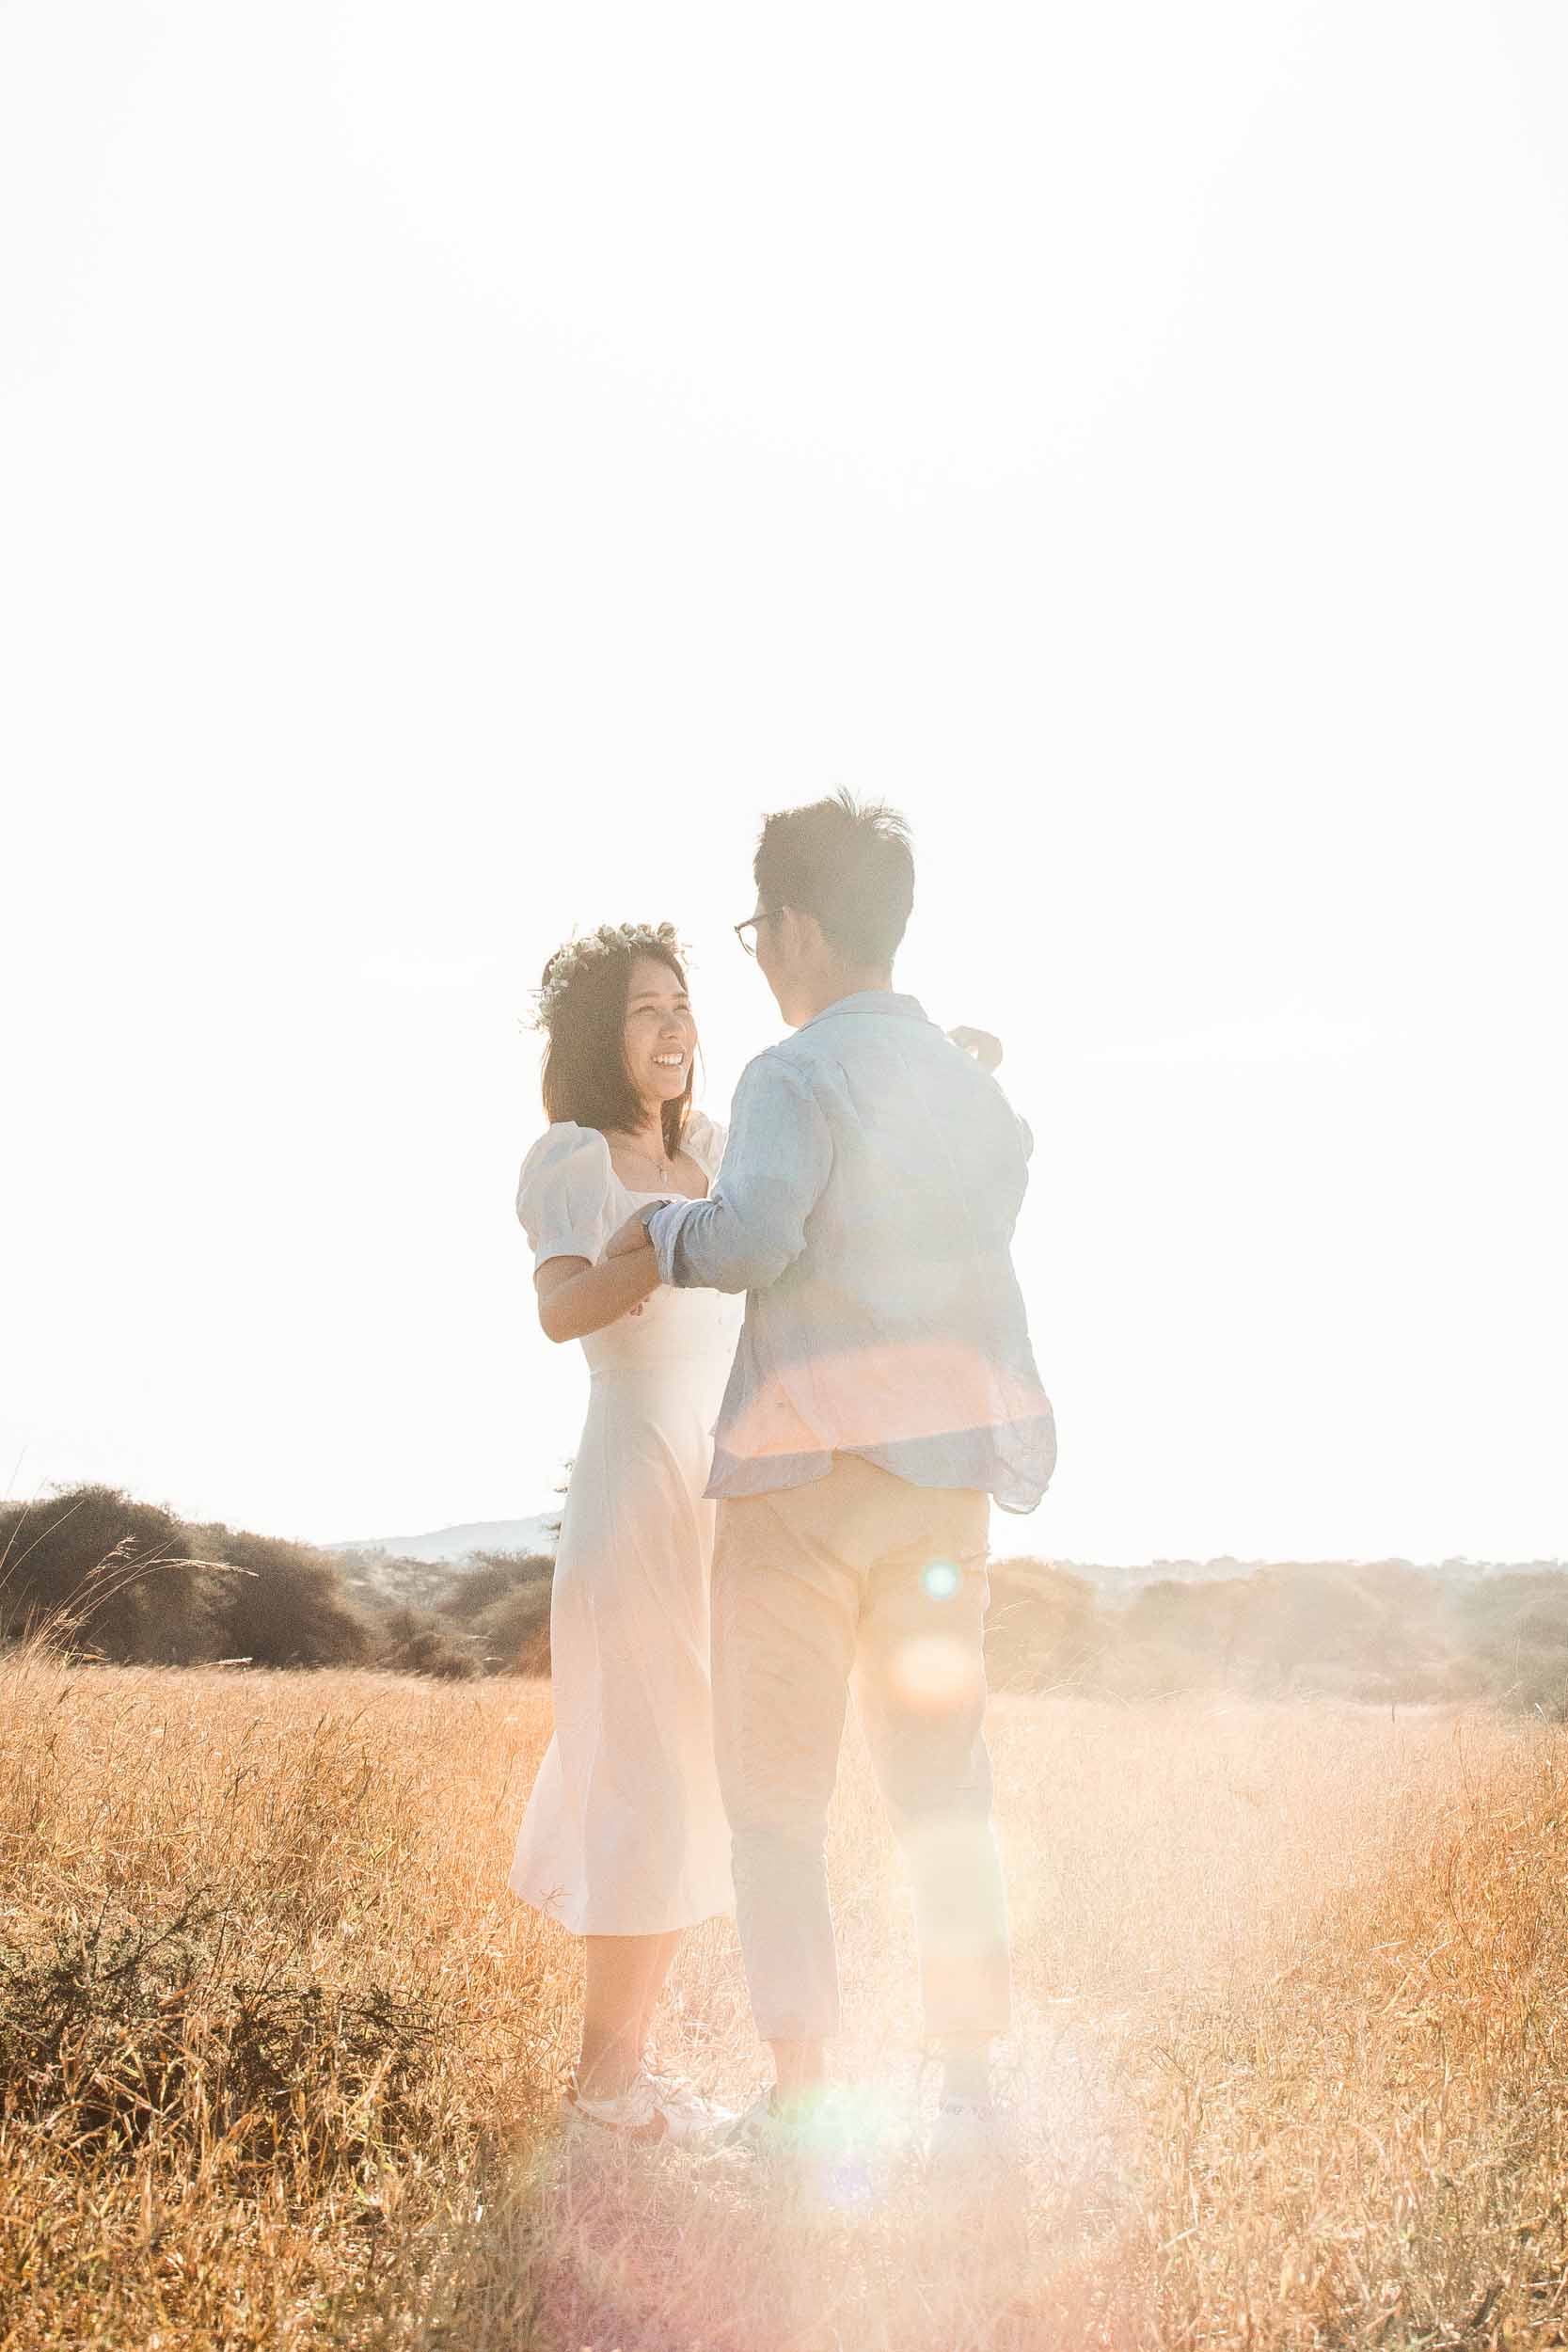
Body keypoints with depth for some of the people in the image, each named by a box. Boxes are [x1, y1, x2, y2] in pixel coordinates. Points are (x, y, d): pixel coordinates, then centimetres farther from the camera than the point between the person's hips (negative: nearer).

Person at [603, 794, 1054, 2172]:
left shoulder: (798, 1075, -10)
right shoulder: (978, 1090, 14)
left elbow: (755, 1232, -27)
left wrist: (669, 1235, -6)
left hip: (809, 1465, -6)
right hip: (948, 1470, 6)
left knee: (778, 1795, 6)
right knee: (942, 1785, 12)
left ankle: (799, 2088, 8)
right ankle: (971, 2082, 12)